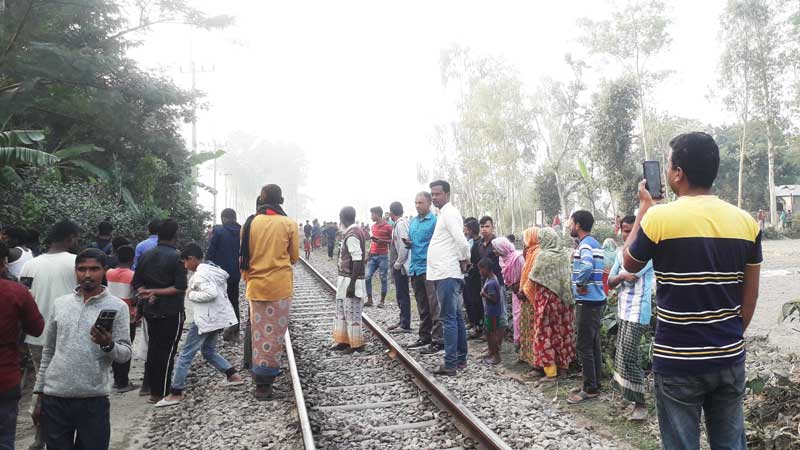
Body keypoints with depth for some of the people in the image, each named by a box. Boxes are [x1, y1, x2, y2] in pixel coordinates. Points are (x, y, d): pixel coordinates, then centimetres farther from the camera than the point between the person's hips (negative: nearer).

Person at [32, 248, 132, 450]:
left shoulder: (117, 306, -3)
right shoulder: (59, 303, 8)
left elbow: (125, 354, -6)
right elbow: (48, 351, 14)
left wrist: (108, 344, -26)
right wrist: (39, 393, 12)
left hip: (93, 399, -3)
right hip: (54, 397, 3)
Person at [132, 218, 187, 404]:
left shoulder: (146, 256, 6)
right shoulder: (176, 257, -13)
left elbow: (136, 283, 7)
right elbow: (180, 287, -19)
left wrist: (148, 293, -7)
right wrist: (155, 292, -15)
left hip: (150, 311, 6)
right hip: (171, 312, -6)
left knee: (153, 349, 15)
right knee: (167, 351, 1)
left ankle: (153, 389, 21)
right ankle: (161, 393, 4)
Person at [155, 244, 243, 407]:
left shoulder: (200, 274, -16)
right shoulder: (213, 269, 13)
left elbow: (211, 293, -28)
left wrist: (191, 295, -14)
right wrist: (193, 290, 9)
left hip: (206, 319, -10)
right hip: (218, 317, 10)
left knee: (186, 354, -2)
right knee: (209, 351, 23)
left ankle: (175, 393, 2)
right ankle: (234, 375, 19)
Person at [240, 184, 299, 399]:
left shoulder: (250, 223, 1)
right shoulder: (289, 224, -6)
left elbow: (244, 256, 7)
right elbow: (294, 257, 3)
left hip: (256, 285, 3)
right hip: (280, 286, -3)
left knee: (258, 332, 13)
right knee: (275, 333, 4)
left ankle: (261, 379, 20)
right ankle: (265, 383, 6)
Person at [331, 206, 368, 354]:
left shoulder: (352, 235, -18)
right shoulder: (356, 231, 10)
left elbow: (357, 261, -23)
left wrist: (352, 283, -22)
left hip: (350, 280, -10)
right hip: (345, 279, 10)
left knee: (352, 314, -1)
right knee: (342, 312, 15)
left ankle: (356, 344, 8)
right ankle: (343, 341, 23)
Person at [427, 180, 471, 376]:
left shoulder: (449, 213, -12)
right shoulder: (445, 213, 17)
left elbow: (462, 242, -23)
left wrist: (464, 260, -9)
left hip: (447, 275, -10)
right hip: (446, 273, 10)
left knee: (449, 319, -7)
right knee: (456, 317, 14)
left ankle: (450, 364, -3)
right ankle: (461, 359, 22)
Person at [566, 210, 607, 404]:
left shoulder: (585, 244, -16)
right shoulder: (594, 243, 14)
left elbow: (587, 266, -36)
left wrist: (580, 284, -20)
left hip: (587, 302, -10)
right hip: (595, 300, 10)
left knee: (584, 346, -3)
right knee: (593, 345, 14)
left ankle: (590, 389, 4)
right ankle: (594, 384, 22)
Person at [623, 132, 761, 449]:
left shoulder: (659, 217, -15)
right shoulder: (746, 222, -1)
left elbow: (630, 264, 4)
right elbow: (750, 296, 6)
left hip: (678, 362, -4)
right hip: (730, 358, 4)